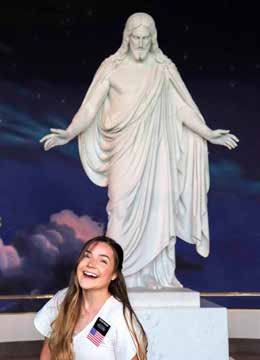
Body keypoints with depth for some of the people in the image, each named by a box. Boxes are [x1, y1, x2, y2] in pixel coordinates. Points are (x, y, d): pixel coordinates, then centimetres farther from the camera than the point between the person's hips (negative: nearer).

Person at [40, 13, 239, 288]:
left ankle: (158, 273, 12)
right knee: (124, 209, -3)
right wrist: (68, 134, -15)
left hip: (155, 150, 2)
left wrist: (208, 134, 0)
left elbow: (182, 109, 7)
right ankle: (120, 274, 9)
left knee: (158, 207, 0)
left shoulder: (164, 68, 6)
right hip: (125, 151, -1)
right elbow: (90, 107, -3)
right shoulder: (112, 67, 1)